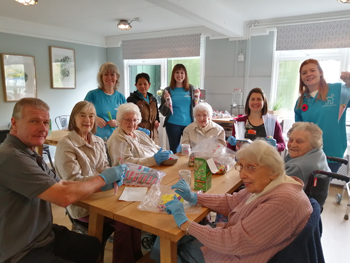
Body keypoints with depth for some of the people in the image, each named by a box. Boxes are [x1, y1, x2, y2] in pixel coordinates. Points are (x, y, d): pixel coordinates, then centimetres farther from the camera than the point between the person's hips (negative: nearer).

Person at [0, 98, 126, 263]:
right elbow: (64, 197, -29)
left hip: (44, 234, 9)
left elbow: (60, 184, 6)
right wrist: (102, 179, -14)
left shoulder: (29, 153, 5)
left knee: (97, 246, 12)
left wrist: (102, 185, -6)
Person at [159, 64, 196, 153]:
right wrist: (166, 103, -16)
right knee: (174, 150, 7)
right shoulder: (168, 90, 2)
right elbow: (163, 112, 2)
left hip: (188, 123, 1)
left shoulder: (191, 89, 6)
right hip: (173, 124, -1)